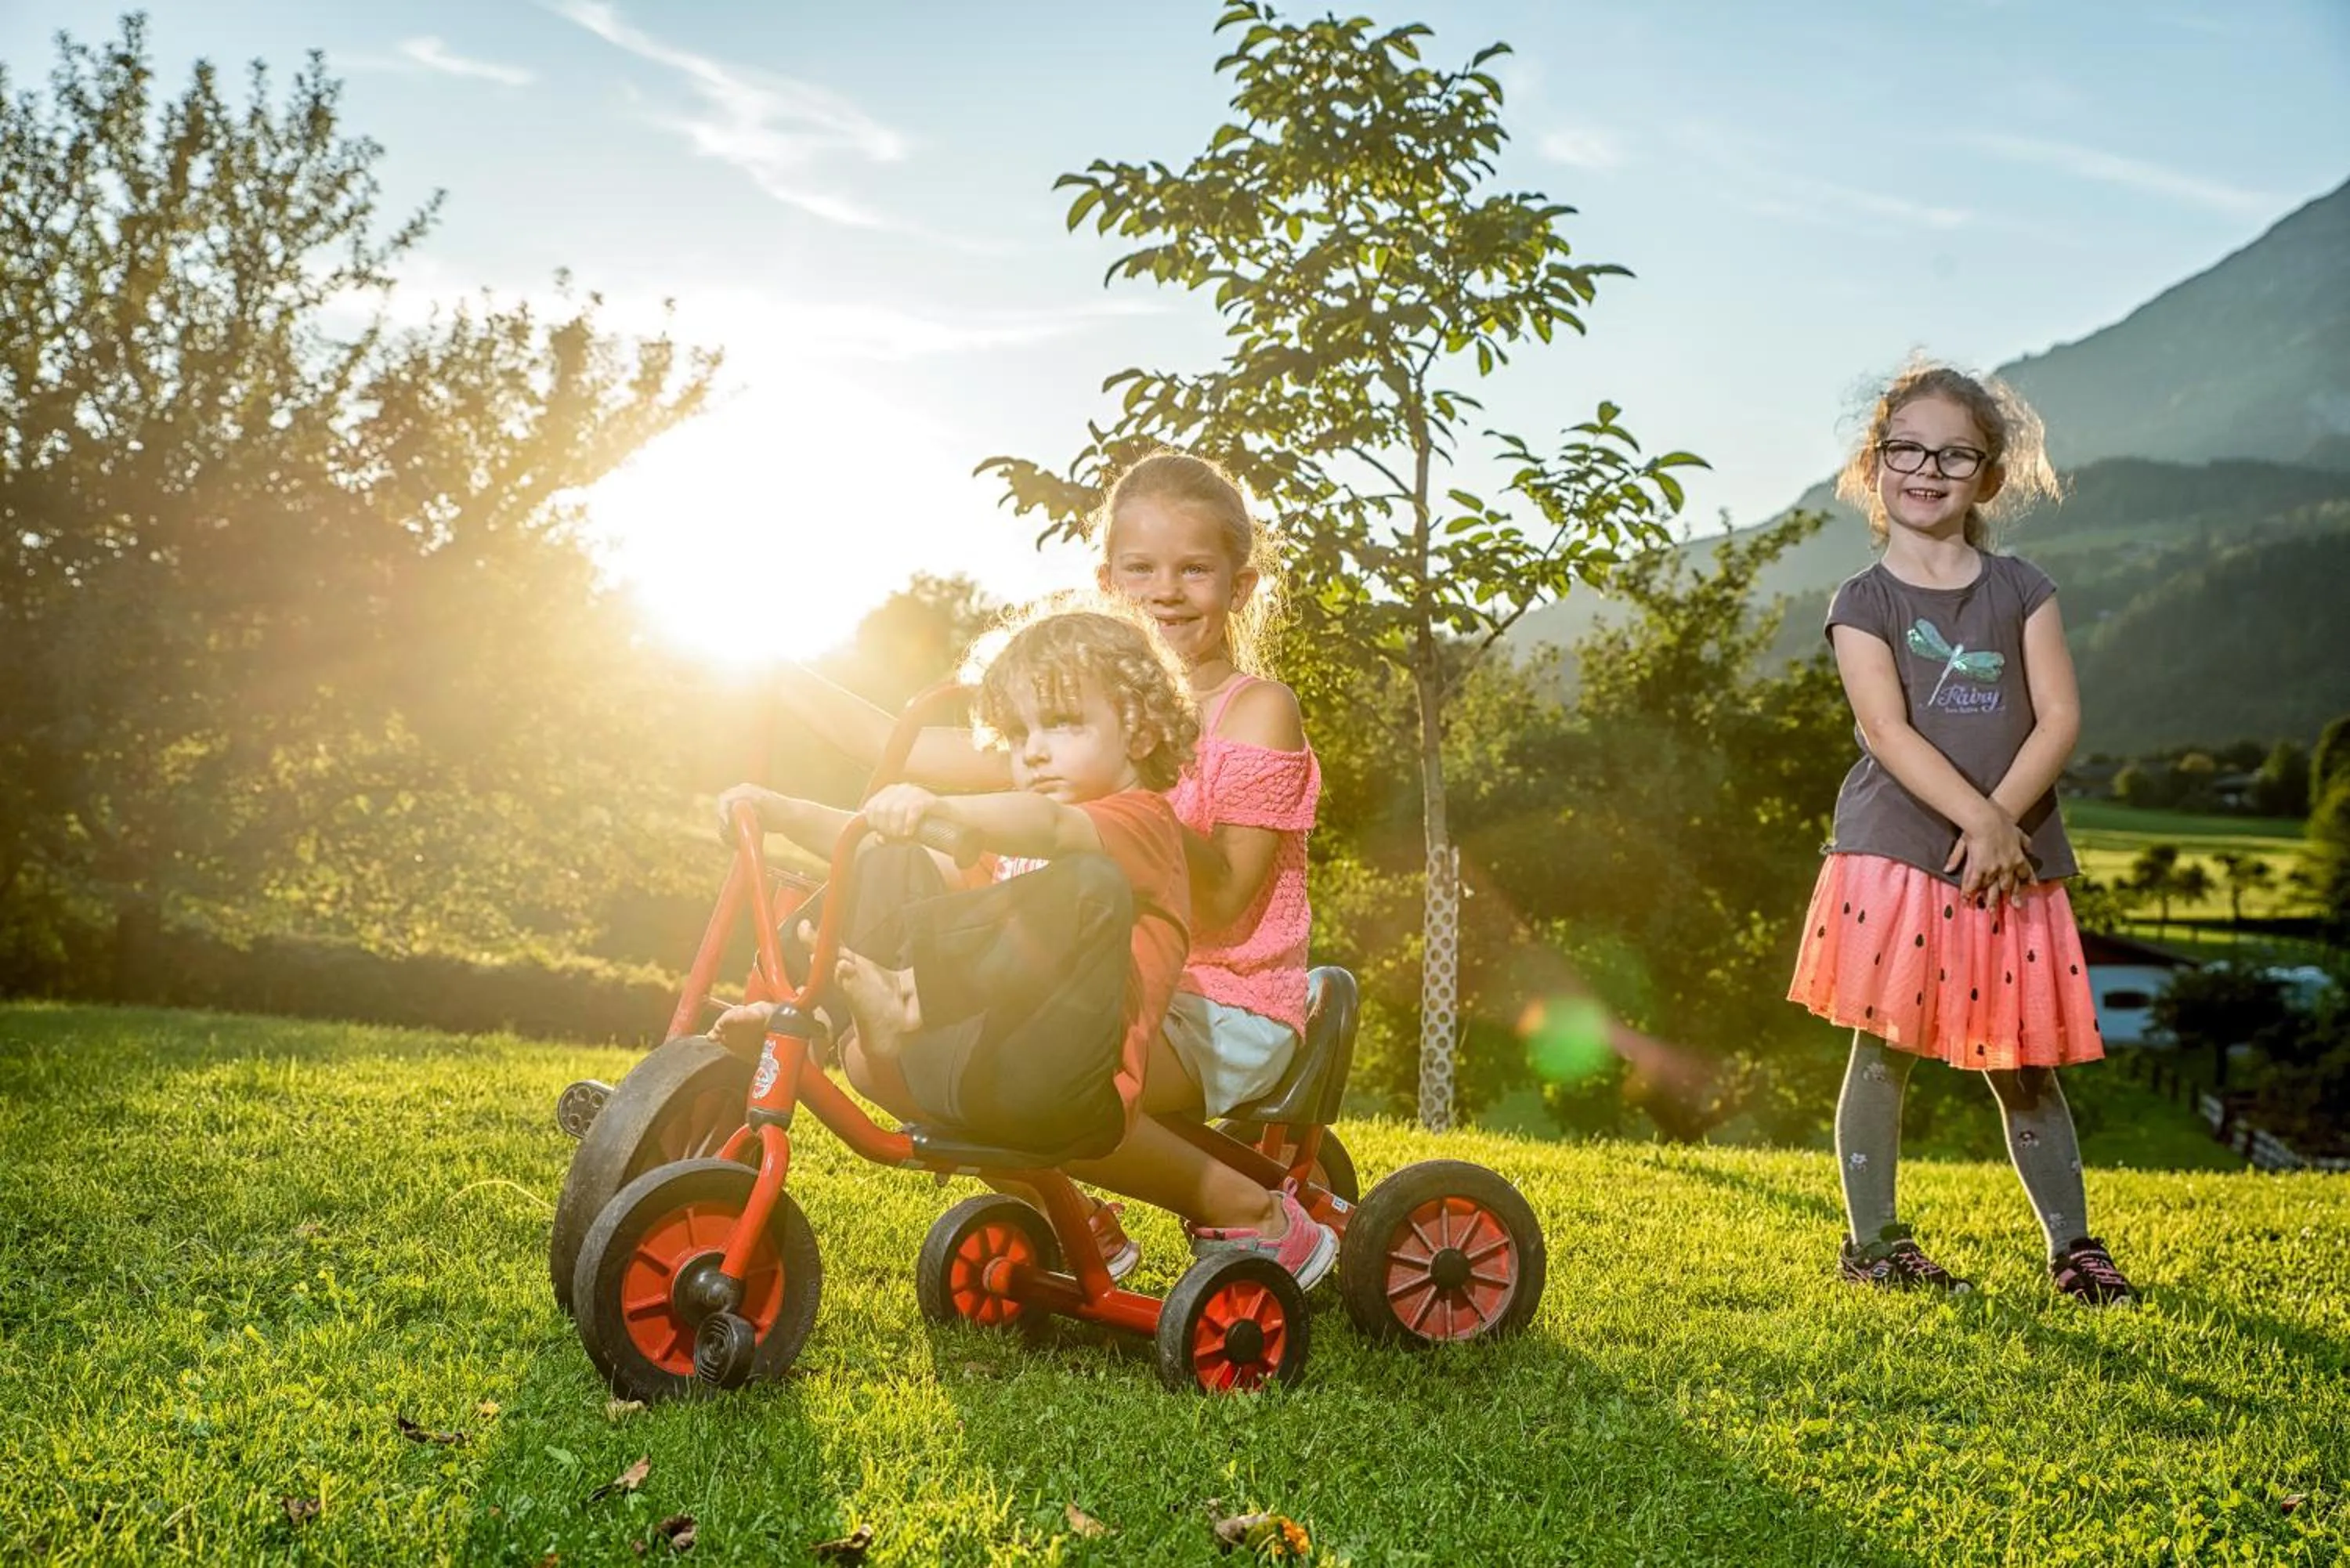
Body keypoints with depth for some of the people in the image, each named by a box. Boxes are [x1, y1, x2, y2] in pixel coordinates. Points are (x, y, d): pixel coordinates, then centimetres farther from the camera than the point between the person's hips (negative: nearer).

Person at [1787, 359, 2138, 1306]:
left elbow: (2059, 718, 0)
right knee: (1885, 1050, 1)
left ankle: (2072, 1245, 18)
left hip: (2011, 862, 2)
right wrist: (1977, 817, -21)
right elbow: (1887, 729, -11)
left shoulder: (2021, 590, 9)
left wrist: (2000, 820, -14)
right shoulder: (1863, 603, 1)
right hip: (1895, 854, -2)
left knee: (2021, 1063, 9)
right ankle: (1873, 1239, 11)